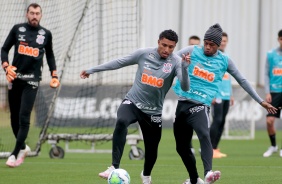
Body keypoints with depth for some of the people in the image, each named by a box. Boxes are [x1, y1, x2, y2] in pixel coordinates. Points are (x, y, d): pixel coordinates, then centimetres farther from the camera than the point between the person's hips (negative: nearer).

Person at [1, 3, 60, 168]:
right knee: (14, 116, 8)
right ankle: (23, 147, 28)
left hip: (32, 80, -2)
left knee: (24, 117, -12)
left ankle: (15, 154, -11)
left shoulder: (46, 34, 6)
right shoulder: (17, 29, 4)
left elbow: (50, 55, 18)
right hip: (15, 77, 2)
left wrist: (54, 75, 7)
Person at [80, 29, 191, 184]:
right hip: (132, 102, -1)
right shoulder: (144, 54, -6)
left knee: (152, 149, 9)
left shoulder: (175, 62, -10)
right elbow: (120, 62, 6)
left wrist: (185, 67, -39)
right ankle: (114, 167, -37)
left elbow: (185, 87, -21)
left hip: (153, 111, 1)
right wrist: (92, 70, 13)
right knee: (121, 122, -34)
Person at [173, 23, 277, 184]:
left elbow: (242, 81, 16)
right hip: (183, 103, 2)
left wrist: (261, 101, 17)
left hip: (201, 106, -2)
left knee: (204, 135, -32)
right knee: (182, 147, 9)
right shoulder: (192, 51, 5)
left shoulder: (224, 61, 7)